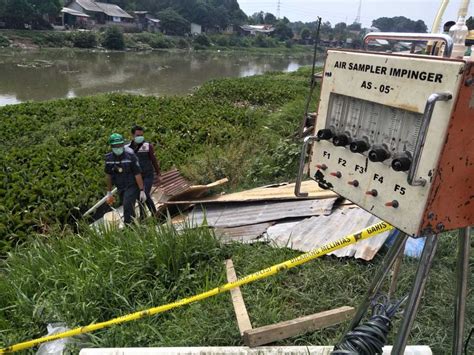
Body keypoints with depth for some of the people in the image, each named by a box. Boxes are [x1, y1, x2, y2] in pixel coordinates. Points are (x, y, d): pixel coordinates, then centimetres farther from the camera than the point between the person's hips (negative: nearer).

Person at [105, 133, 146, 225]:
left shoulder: (130, 156, -18)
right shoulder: (109, 158, -4)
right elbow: (108, 175, 8)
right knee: (127, 209, 14)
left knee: (127, 206, -20)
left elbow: (137, 174, -16)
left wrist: (142, 191, -16)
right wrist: (109, 192, 13)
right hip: (120, 188, 5)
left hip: (132, 186, -5)